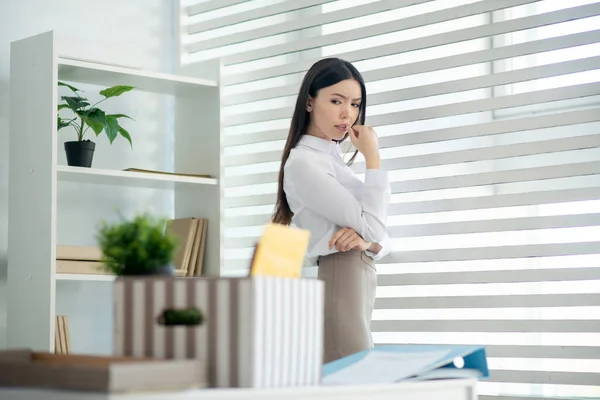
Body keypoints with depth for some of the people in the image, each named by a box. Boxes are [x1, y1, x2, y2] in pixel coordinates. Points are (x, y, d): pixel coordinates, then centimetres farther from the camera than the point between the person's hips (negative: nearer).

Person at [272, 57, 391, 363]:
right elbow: (372, 227, -16)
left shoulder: (333, 158, 18)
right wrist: (373, 157, -10)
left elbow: (380, 237, 14)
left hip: (355, 283, 9)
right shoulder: (304, 162, -11)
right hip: (336, 288, -9)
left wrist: (367, 242, -9)